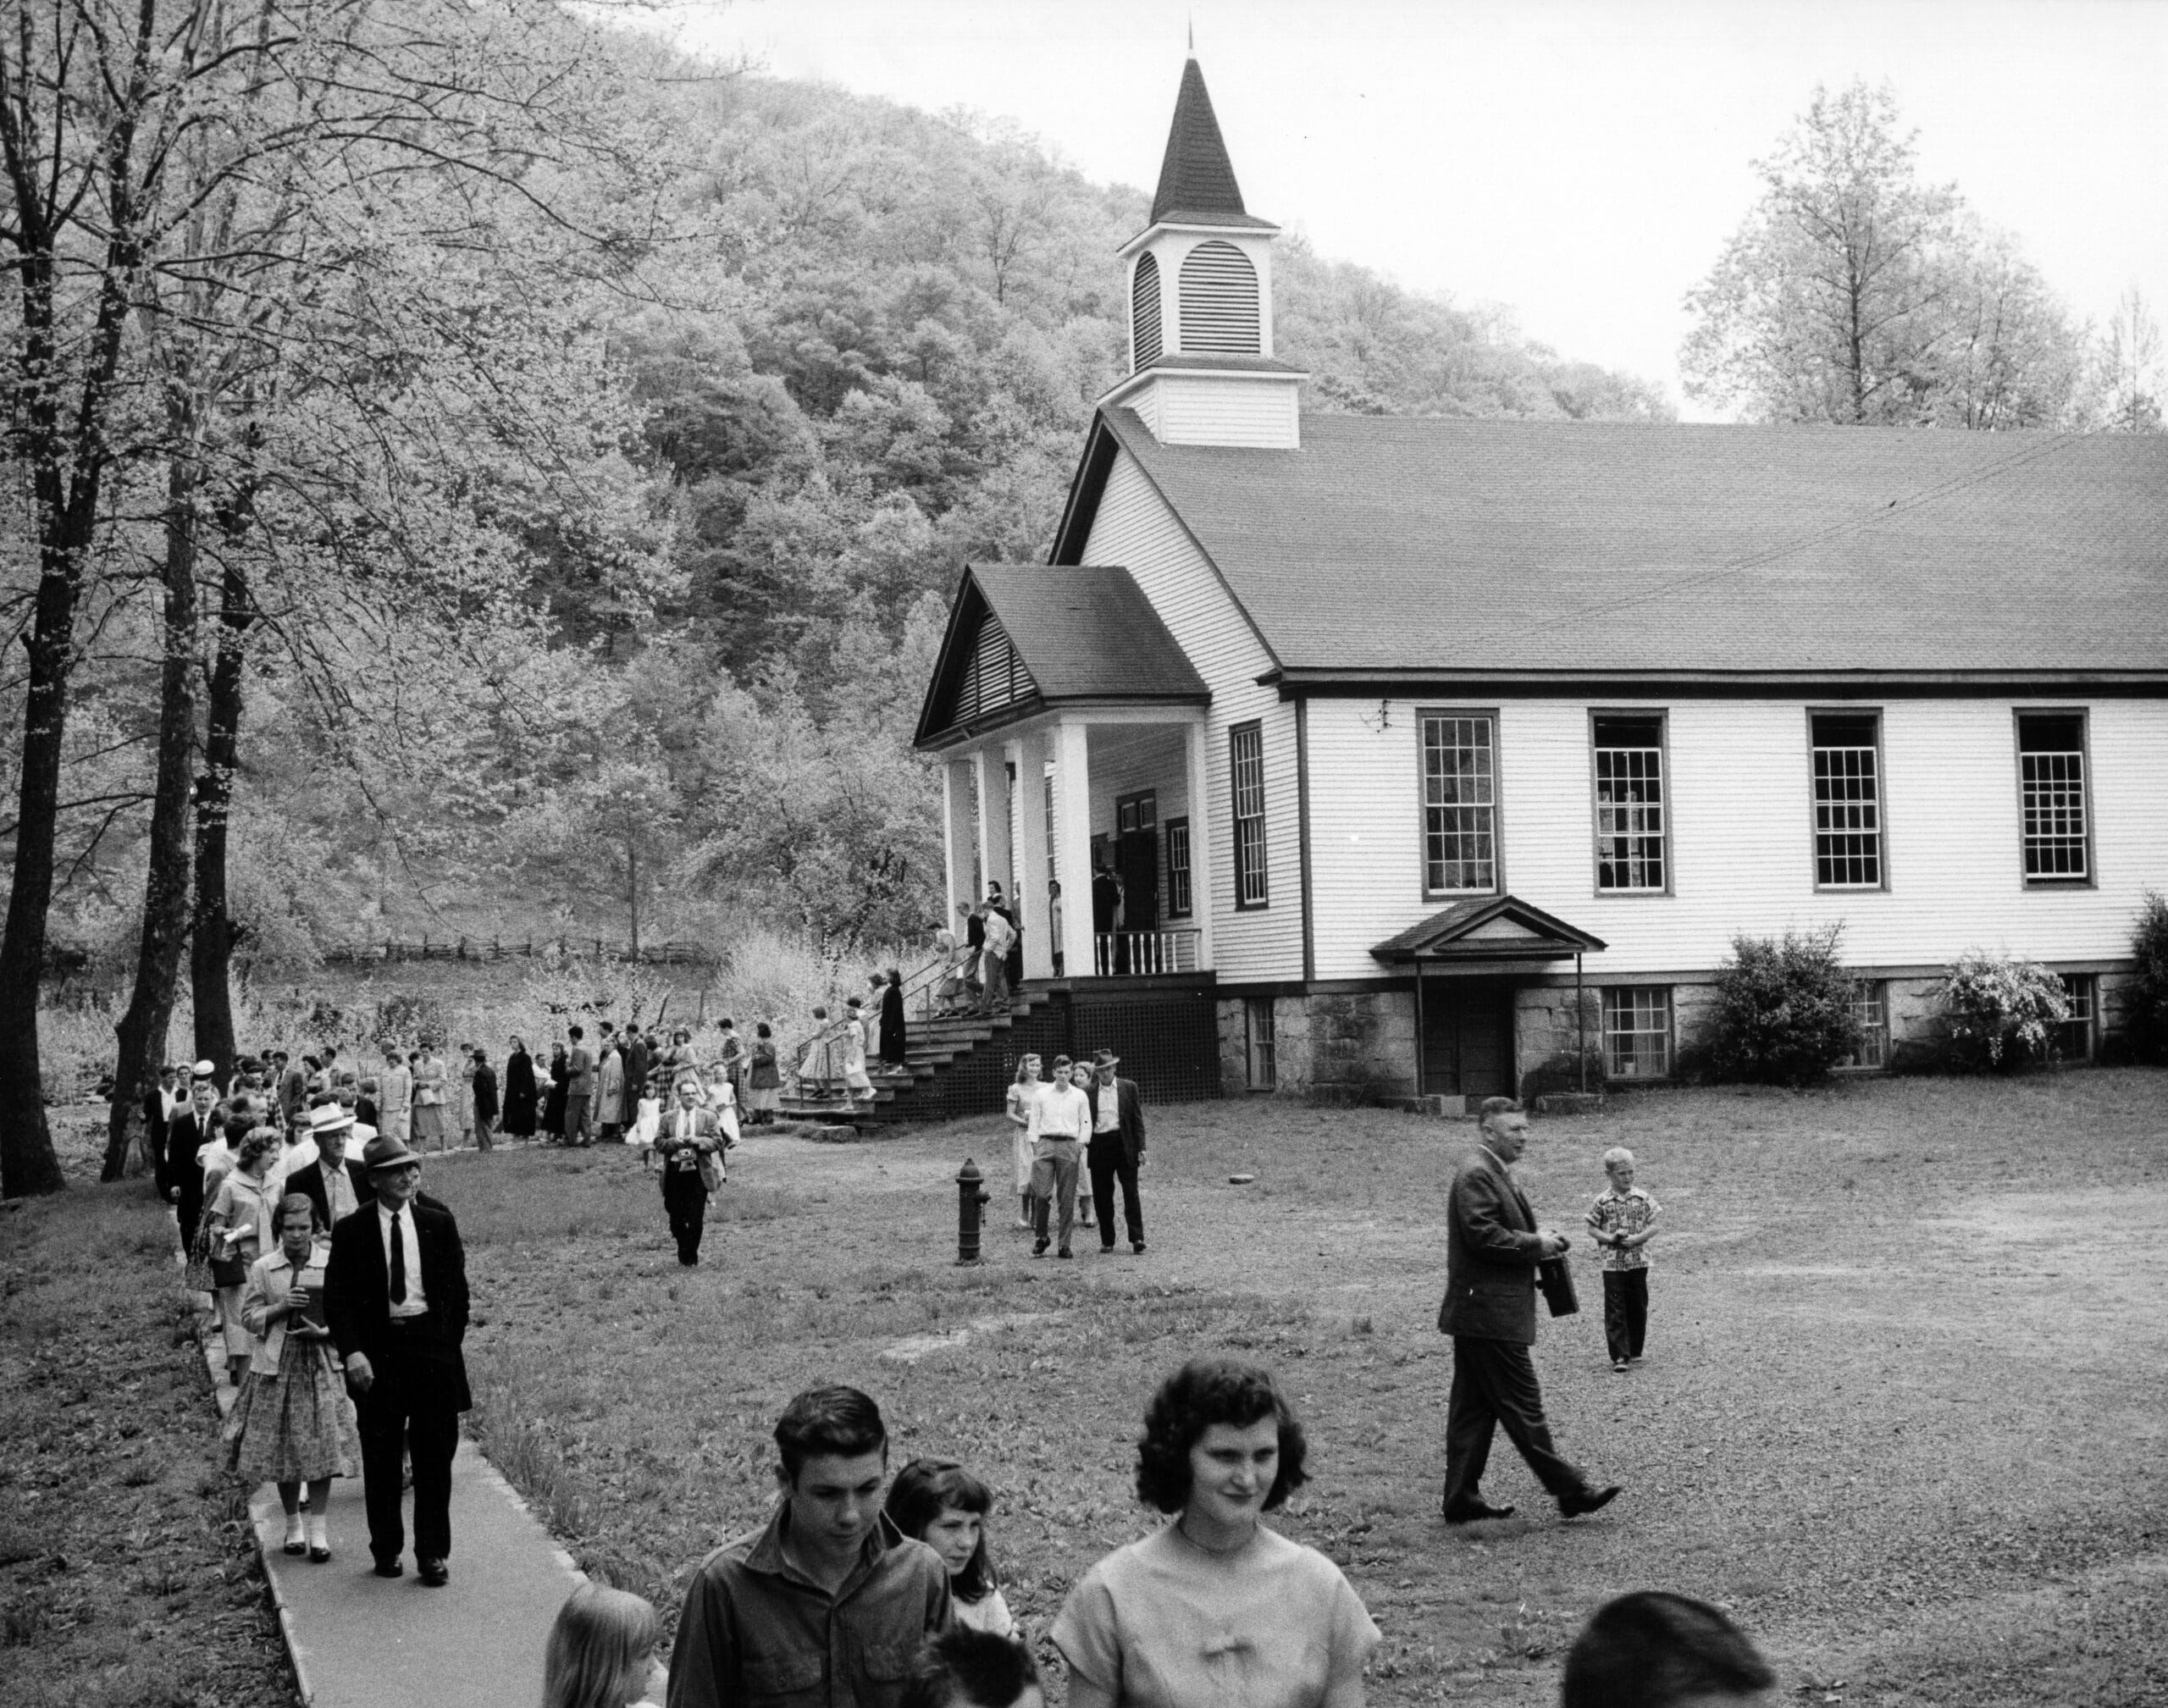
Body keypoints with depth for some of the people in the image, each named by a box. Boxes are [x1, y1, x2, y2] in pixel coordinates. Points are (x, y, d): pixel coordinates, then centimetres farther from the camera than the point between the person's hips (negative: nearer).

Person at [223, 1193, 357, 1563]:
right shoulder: (263, 1268, 2)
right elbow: (249, 1316, 4)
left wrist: (323, 1332, -15)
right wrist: (280, 1308, -13)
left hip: (319, 1363, -1)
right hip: (275, 1365, 1)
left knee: (321, 1446, -5)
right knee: (281, 1447, 6)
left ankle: (318, 1529, 3)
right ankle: (293, 1524, 22)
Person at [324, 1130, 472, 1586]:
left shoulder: (440, 1223, 4)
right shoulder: (351, 1232, -1)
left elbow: (457, 1289, 11)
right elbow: (337, 1299, -4)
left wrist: (451, 1343, 7)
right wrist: (352, 1352, -16)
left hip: (433, 1345, 1)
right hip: (377, 1351, -1)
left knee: (435, 1455, 2)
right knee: (380, 1458, 8)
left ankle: (433, 1553, 10)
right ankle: (386, 1549, 22)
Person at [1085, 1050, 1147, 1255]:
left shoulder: (1129, 1088, 5)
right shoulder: (1089, 1092, 6)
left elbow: (1137, 1120, 4)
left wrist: (1140, 1148, -2)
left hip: (1124, 1145, -1)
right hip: (1099, 1145, 1)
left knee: (1131, 1193, -4)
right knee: (1102, 1197, 5)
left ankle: (1137, 1240, -4)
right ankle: (1107, 1241, 14)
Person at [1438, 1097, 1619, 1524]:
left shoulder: (1494, 1173, 18)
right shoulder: (1475, 1175, -15)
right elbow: (1482, 1236, -23)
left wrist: (1540, 1238, 9)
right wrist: (1535, 1243, -14)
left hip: (1479, 1312, 11)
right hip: (1490, 1311, -11)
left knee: (1474, 1407, 12)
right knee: (1522, 1405, -4)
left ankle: (1461, 1498, 16)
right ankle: (1570, 1490, 1)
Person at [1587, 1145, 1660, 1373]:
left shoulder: (1643, 1198, 0)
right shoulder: (1603, 1201, -4)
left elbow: (1653, 1227, 1)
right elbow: (1592, 1229, 1)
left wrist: (1636, 1239, -15)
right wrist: (1610, 1238, -15)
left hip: (1639, 1262, 2)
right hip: (1613, 1263, -2)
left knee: (1638, 1307, 10)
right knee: (1615, 1311, -4)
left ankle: (1634, 1351, 25)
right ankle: (1619, 1357, -4)